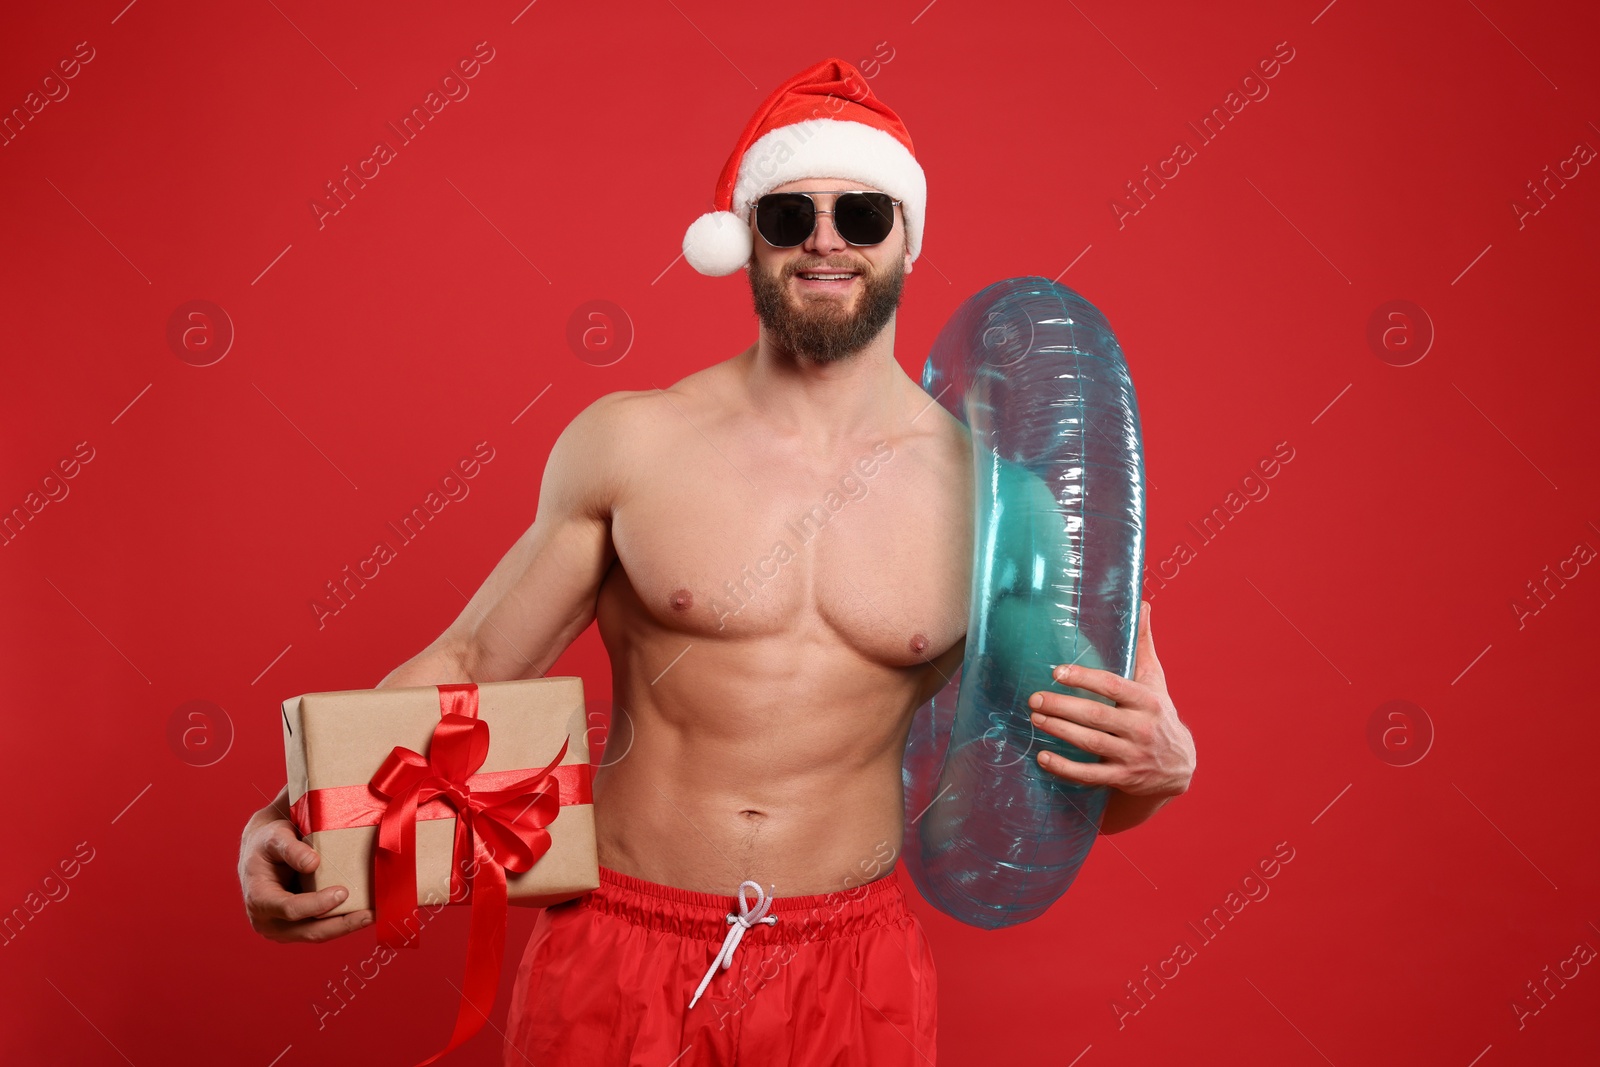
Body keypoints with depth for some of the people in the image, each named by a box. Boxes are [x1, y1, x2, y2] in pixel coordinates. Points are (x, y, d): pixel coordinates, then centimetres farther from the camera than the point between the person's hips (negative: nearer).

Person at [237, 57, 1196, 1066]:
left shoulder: (986, 487, -6)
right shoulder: (627, 443, -7)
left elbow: (1055, 778, 3)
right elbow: (469, 660, 0)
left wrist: (1157, 767, -18)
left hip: (852, 970, 1)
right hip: (619, 949, 0)